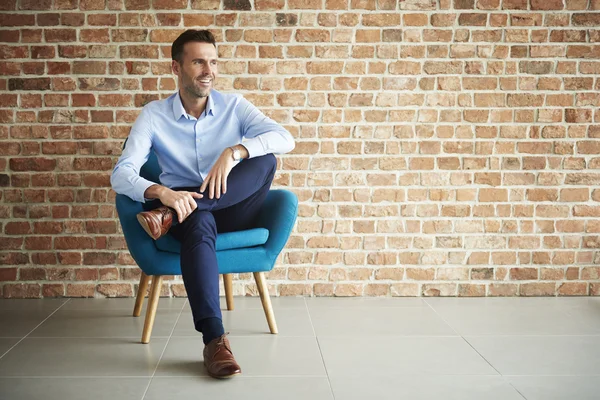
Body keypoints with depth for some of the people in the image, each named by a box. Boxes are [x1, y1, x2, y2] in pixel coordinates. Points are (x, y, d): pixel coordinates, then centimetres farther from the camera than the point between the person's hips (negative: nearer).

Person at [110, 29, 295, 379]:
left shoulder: (234, 105, 3)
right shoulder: (154, 115, 0)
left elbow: (285, 139, -13)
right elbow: (121, 173, -11)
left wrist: (234, 151, -31)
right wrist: (161, 192, -33)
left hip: (234, 211, 2)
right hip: (189, 213, -2)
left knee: (265, 160, -27)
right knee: (199, 224, -39)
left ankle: (169, 215, -31)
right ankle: (215, 339, -48)